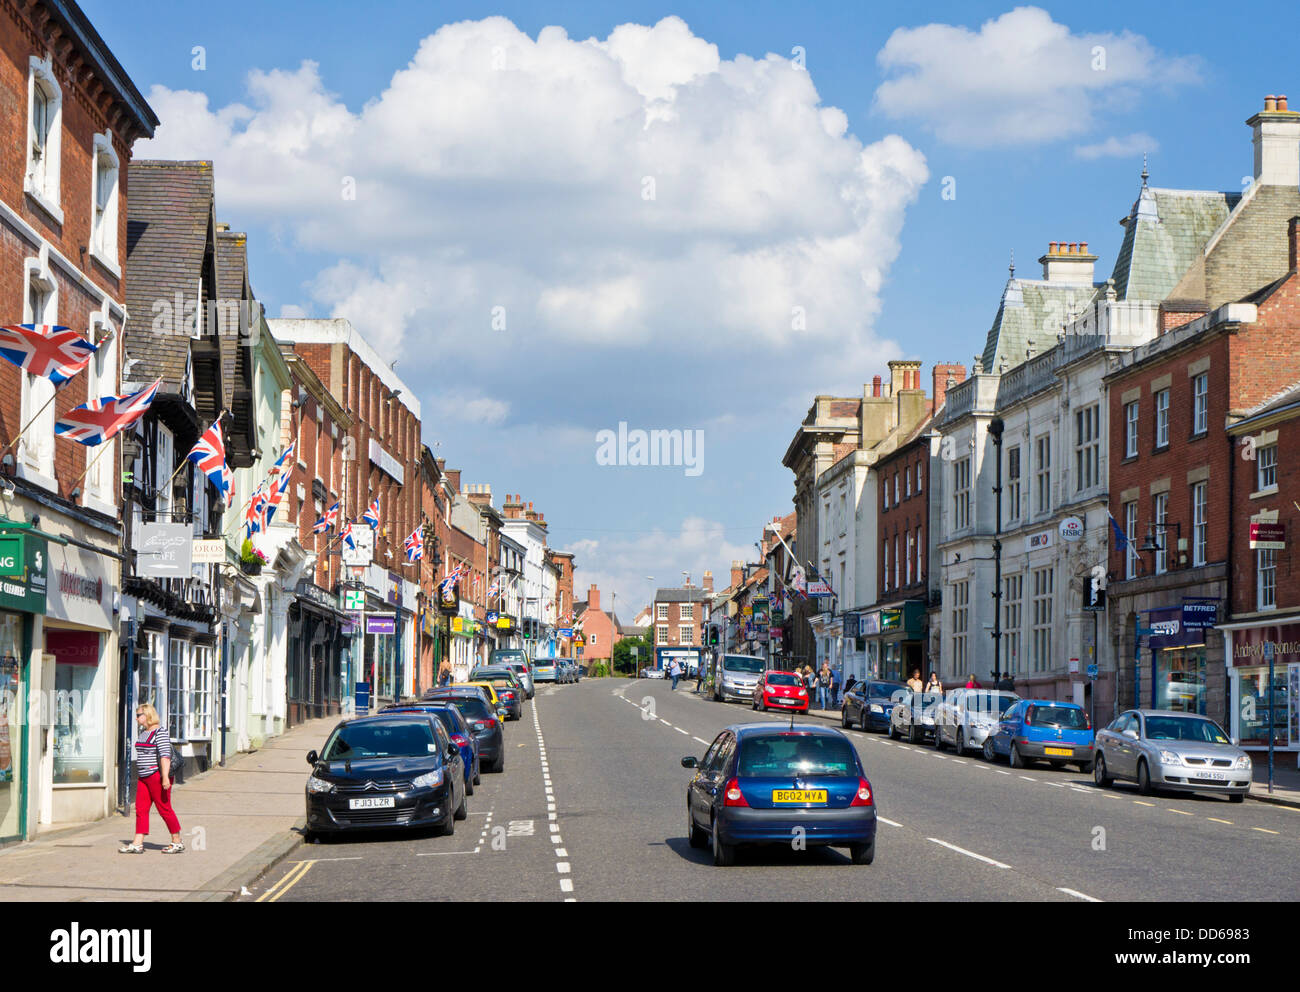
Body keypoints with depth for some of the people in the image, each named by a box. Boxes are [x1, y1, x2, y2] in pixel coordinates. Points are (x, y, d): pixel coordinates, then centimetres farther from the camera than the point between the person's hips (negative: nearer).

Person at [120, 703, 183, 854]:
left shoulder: (160, 732, -13)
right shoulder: (143, 732, 15)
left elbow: (165, 755, -21)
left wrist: (165, 777, -27)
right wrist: (139, 774, 24)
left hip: (157, 775, -9)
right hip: (143, 777, 9)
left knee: (164, 809, -2)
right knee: (141, 809, 3)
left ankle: (177, 842, 8)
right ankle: (137, 844, 1)